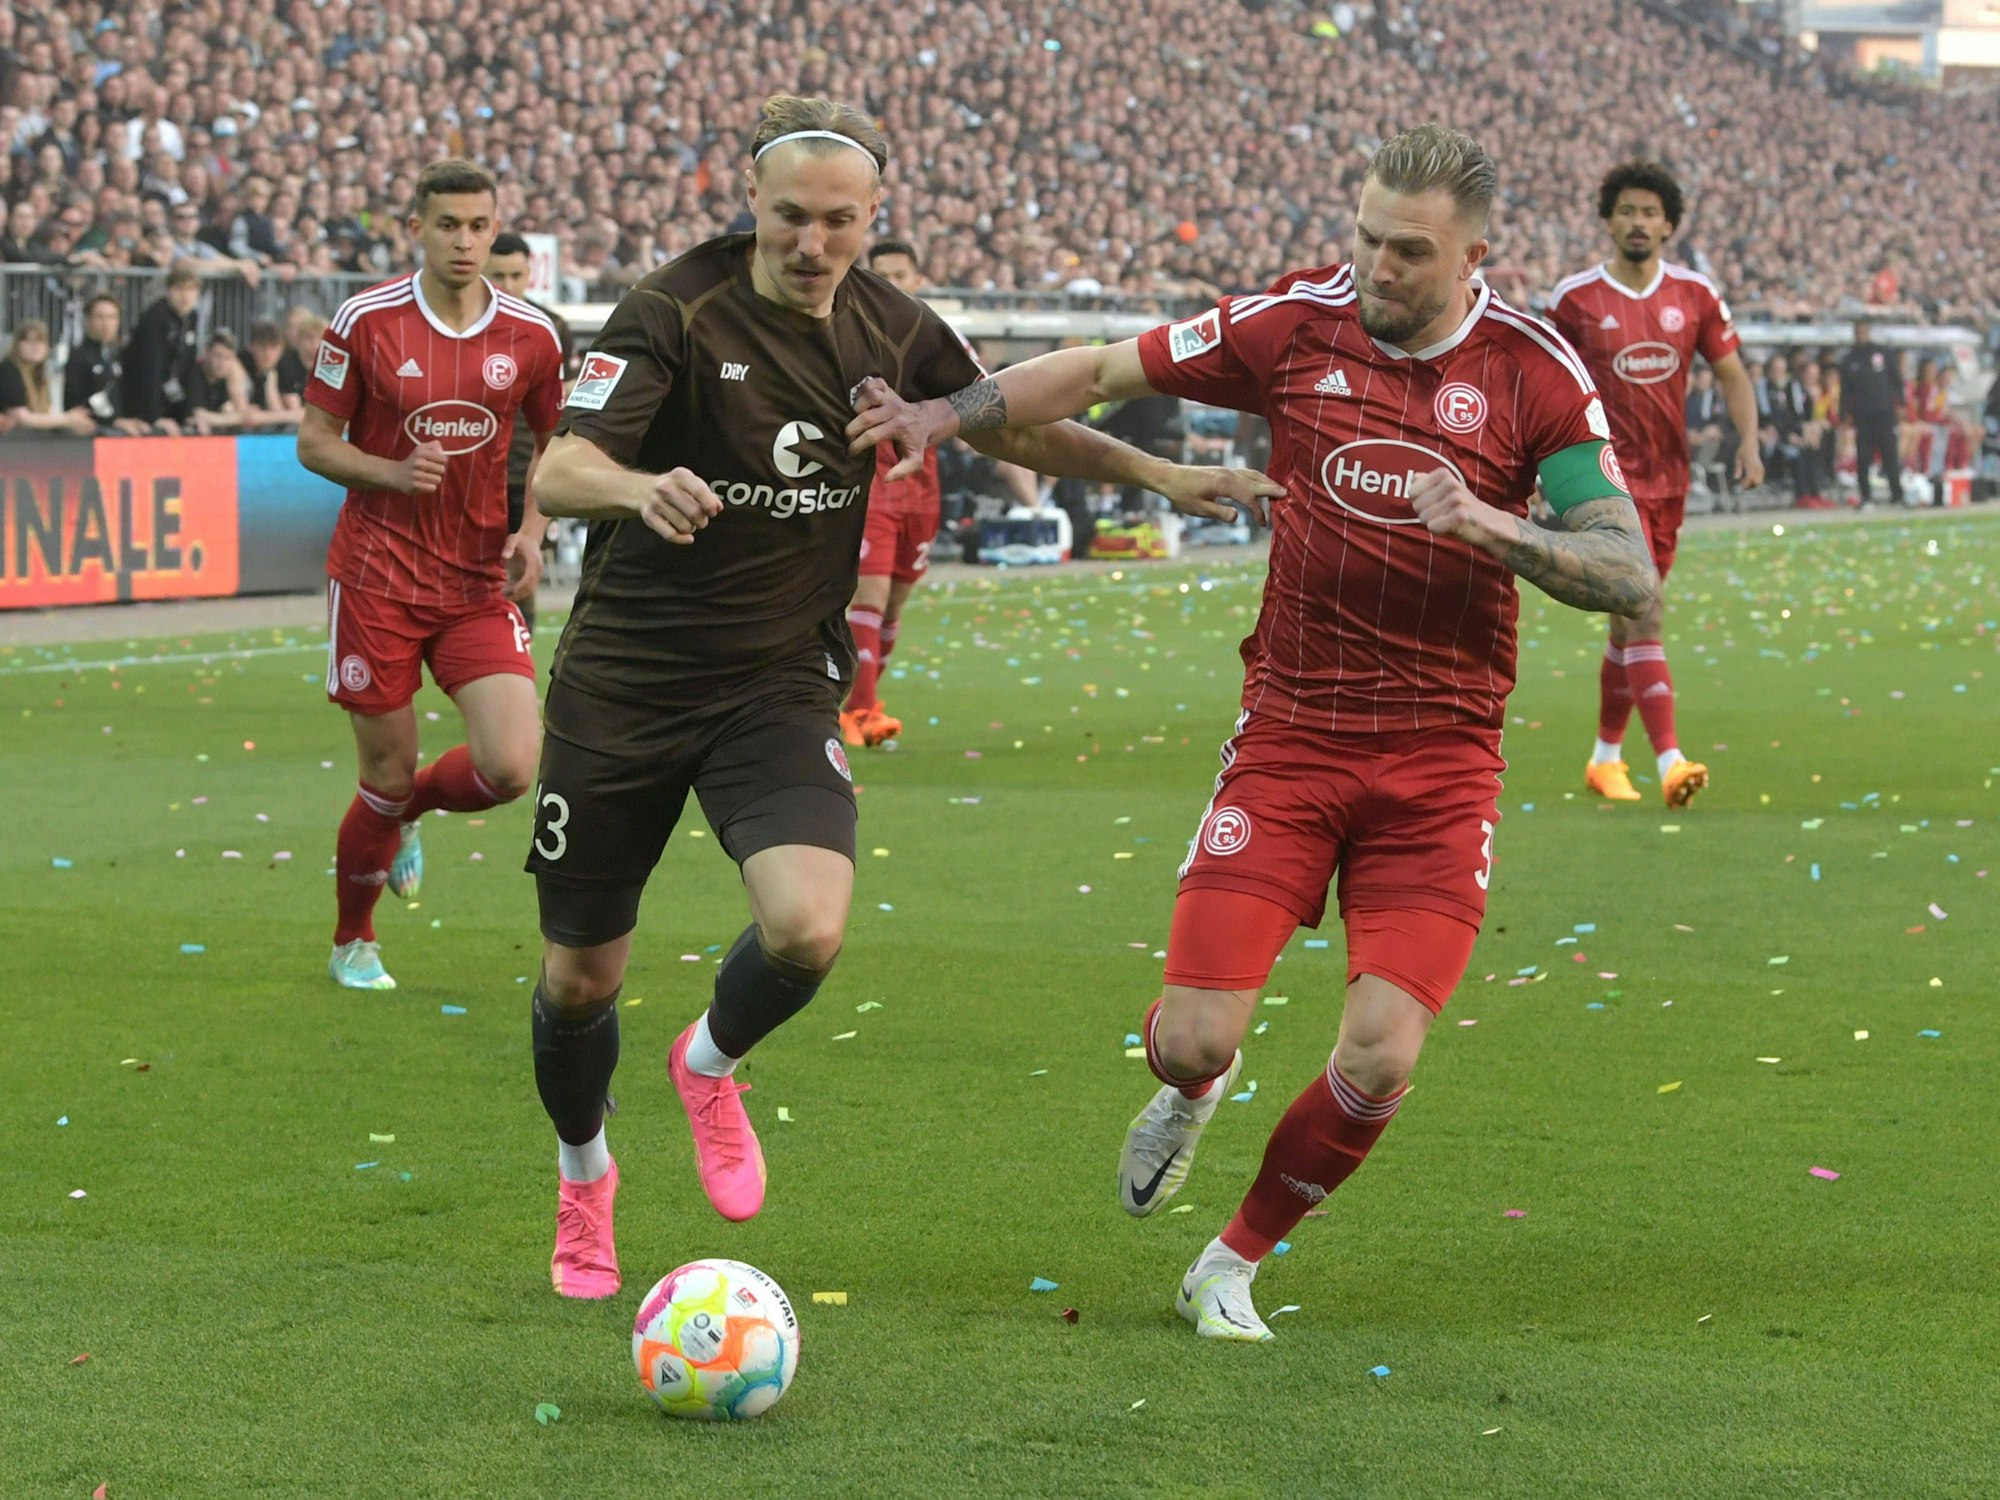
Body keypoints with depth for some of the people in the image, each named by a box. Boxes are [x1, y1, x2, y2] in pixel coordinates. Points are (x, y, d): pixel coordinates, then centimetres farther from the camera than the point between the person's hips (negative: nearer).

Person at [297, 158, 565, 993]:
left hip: (479, 582, 2)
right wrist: (393, 472, -19)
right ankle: (353, 943, 27)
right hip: (377, 578, -2)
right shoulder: (365, 321, -7)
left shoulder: (530, 335, -1)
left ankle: (409, 811, 23)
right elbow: (313, 441, -1)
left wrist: (532, 530, -3)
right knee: (387, 775, 1)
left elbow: (552, 443, 14)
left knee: (511, 767, -13)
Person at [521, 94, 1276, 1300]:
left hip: (781, 681, 2)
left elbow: (1011, 428, 16)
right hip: (623, 686, -2)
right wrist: (638, 488, -49)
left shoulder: (891, 330, 0)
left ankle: (710, 1065, 12)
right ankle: (584, 1180, 38)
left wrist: (1164, 475, 4)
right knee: (582, 977, 6)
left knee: (808, 927, -23)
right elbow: (559, 472, -27)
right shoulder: (677, 312, -16)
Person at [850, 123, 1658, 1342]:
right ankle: (1192, 1094, 31)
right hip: (1290, 735, 1)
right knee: (1194, 1040, -10)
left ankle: (1231, 1267, 14)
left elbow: (1631, 576, -8)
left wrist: (1491, 524, -24)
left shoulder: (1533, 372, -6)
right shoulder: (1295, 326, -3)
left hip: (1442, 760, 0)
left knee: (1379, 1062, -12)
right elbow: (1102, 372, 8)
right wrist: (946, 415, -4)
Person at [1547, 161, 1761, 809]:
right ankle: (1670, 762, -24)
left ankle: (1606, 757, 29)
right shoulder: (1574, 298, -5)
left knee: (1630, 623, 15)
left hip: (1668, 477, 5)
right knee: (1645, 612, -17)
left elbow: (1731, 374, 9)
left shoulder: (1695, 294, 4)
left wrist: (1749, 441, -7)